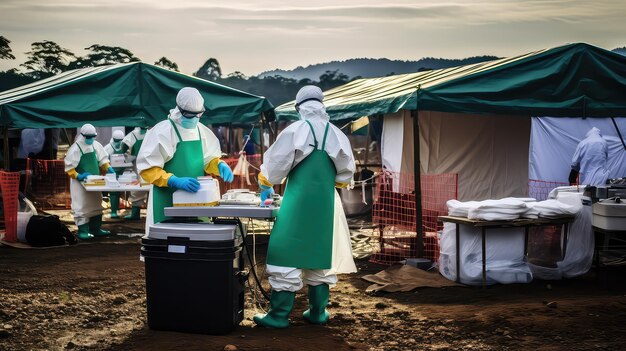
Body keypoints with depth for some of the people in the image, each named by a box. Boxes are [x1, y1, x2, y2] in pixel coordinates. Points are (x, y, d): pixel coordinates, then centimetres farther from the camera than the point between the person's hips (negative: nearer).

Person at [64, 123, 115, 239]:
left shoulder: (96, 145, 3)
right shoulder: (75, 149, -14)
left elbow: (102, 160, 11)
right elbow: (69, 166, -14)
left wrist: (108, 169, -5)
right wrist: (78, 176, -24)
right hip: (80, 182, -6)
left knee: (96, 204, 12)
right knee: (82, 206, -5)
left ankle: (95, 229, 22)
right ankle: (83, 231, 2)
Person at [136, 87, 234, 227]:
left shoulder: (202, 130, 10)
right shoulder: (163, 131, -10)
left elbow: (209, 159, 21)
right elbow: (148, 168, -15)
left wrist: (220, 165, -3)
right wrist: (175, 181, -29)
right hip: (168, 202, -6)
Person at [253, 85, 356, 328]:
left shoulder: (294, 131, -6)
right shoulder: (336, 133, 3)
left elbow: (275, 162, 1)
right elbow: (346, 171, 8)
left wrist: (265, 185, 20)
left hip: (298, 201, -4)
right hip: (326, 203, 4)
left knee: (288, 254, -1)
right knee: (320, 253, 12)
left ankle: (279, 315, -1)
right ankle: (317, 312, 17)